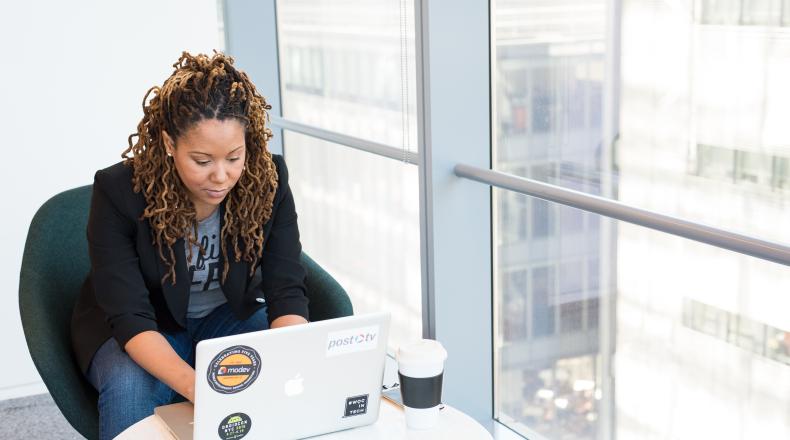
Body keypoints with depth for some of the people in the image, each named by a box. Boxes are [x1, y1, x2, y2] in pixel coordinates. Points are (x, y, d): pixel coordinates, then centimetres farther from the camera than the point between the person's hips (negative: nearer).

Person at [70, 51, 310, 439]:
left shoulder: (268, 180, -19)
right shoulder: (118, 191, -26)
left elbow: (286, 292, -21)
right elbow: (130, 317, -30)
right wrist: (195, 386, -48)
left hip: (228, 316, 2)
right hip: (138, 332, -2)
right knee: (130, 386, -35)